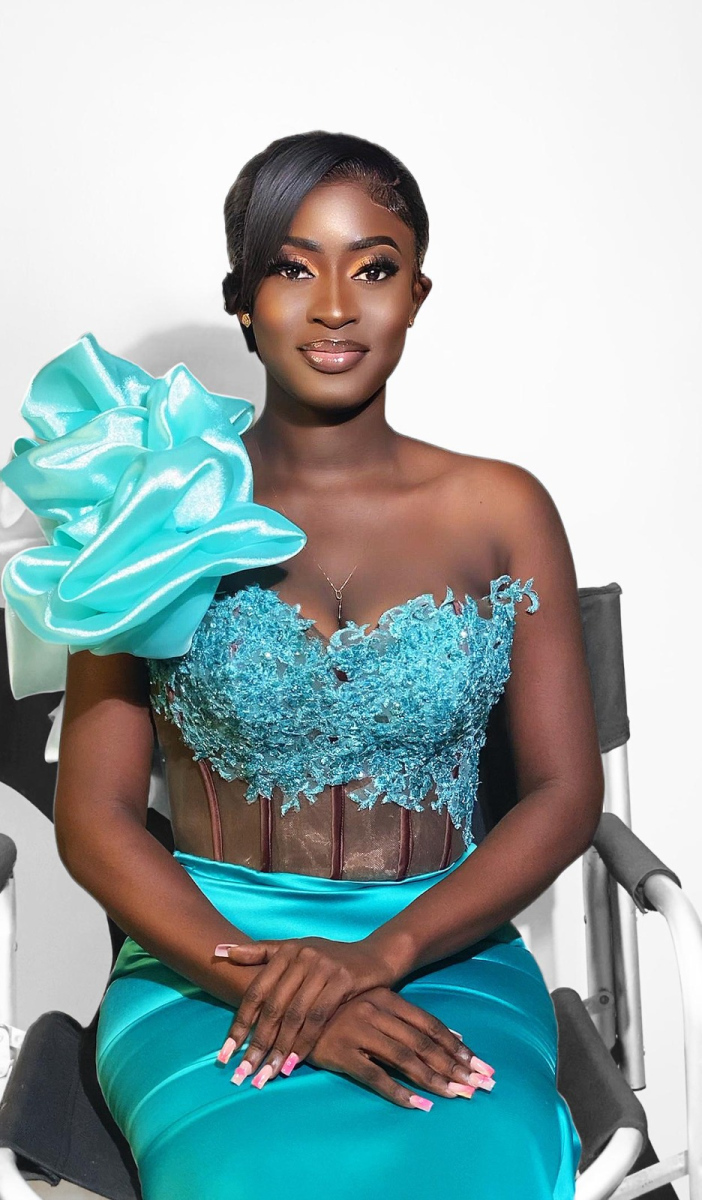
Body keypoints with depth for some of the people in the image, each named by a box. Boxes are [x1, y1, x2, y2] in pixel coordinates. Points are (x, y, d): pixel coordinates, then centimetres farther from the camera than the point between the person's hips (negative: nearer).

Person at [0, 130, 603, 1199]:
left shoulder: (500, 510, 5)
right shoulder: (171, 511, 3)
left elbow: (565, 793, 2)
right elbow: (94, 816, -1)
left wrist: (379, 954, -13)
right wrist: (258, 974, -17)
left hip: (447, 954, 1)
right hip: (204, 953, 0)